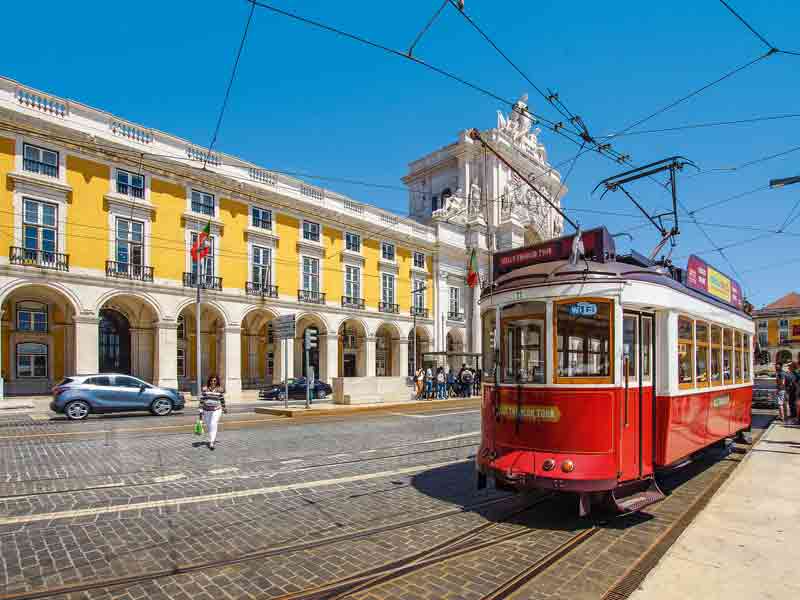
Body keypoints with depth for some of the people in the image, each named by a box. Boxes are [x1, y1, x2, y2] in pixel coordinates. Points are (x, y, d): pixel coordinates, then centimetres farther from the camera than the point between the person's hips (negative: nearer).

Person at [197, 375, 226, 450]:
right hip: (206, 410, 2)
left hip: (216, 410, -2)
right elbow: (201, 400, -1)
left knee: (213, 425, -15)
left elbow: (222, 400, 9)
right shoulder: (205, 389, -4)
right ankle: (213, 438, 37)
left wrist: (224, 408, 19)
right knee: (208, 426, 13)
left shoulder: (220, 390, -4)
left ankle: (211, 443, -13)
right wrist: (200, 412, -2)